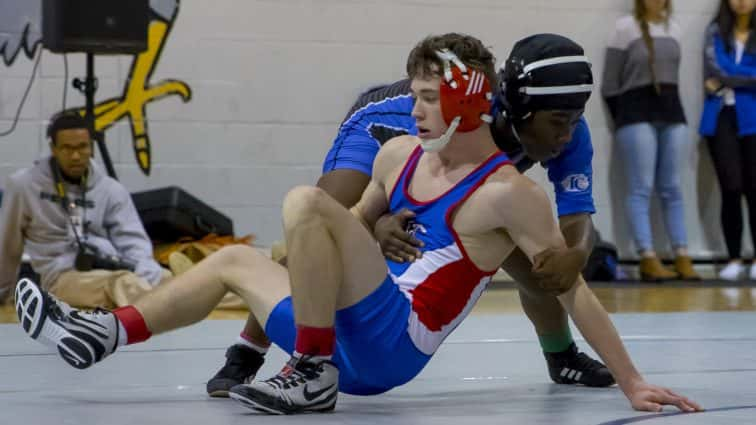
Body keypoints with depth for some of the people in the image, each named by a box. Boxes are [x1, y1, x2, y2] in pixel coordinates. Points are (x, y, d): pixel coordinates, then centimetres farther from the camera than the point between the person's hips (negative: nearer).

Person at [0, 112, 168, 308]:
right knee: (124, 284, -39)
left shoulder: (111, 190, 13)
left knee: (164, 279, -29)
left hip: (115, 270, 5)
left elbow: (134, 242, 4)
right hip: (65, 276, -5)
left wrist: (149, 277, -17)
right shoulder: (24, 185, 6)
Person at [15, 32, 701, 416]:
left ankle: (311, 378, -18)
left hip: (392, 344, -8)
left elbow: (571, 288, -10)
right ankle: (103, 335, 19)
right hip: (352, 343, 8)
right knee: (234, 261, 22)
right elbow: (354, 231, 28)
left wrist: (632, 383, -13)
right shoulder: (400, 155, 12)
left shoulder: (506, 194, -11)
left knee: (306, 201, -22)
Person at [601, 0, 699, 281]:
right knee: (641, 189, -7)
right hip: (636, 113, -5)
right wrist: (625, 121, 2)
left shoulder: (673, 28, 12)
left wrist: (670, 108, 10)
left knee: (672, 189, 4)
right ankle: (648, 260, -11)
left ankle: (682, 258, 4)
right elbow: (610, 85, -1)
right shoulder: (625, 28, -3)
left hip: (671, 110, 5)